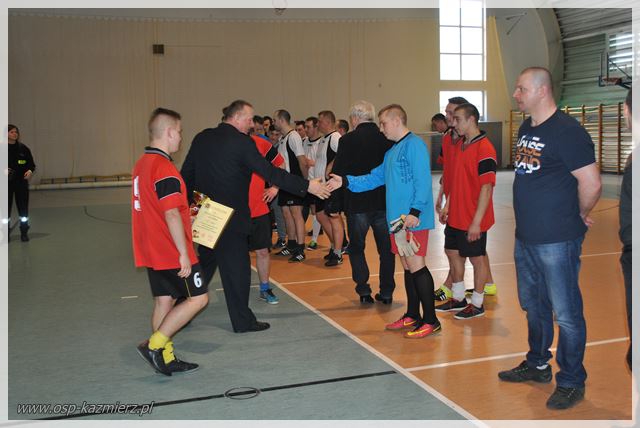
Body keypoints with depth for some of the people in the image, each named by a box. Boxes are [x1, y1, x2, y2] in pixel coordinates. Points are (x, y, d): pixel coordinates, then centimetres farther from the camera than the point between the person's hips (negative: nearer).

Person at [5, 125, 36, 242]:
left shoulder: (23, 148, 1)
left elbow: (31, 164, 5)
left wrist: (30, 171, -14)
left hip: (21, 183, 1)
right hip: (6, 183, -1)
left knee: (23, 208, 4)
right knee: (6, 208, 4)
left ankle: (24, 233, 16)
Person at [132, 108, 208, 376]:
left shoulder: (141, 164, 11)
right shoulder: (164, 168, -19)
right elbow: (171, 215, -23)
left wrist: (186, 211, 21)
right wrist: (184, 253, -20)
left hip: (151, 250, 9)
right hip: (171, 252, -9)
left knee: (163, 301, 13)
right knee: (198, 298, -1)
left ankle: (166, 359, 19)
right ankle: (154, 345, -2)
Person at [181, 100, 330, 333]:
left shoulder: (202, 138, 6)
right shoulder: (241, 142, -13)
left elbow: (187, 174, 9)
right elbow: (270, 172, -15)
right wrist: (307, 186, -11)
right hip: (231, 216, -7)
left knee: (206, 262, 20)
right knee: (237, 266, 3)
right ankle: (243, 321, 12)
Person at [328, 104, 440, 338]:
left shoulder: (414, 144, -10)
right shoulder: (392, 151, 18)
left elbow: (423, 181, -18)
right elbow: (375, 178, 19)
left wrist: (415, 211, -22)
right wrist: (346, 182, 12)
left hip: (413, 220, -9)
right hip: (397, 219, 9)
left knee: (416, 265, -7)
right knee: (407, 266, 14)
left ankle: (430, 320, 2)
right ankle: (412, 316, 24)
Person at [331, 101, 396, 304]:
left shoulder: (348, 140, -10)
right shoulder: (387, 139, -1)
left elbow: (338, 173, -11)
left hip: (357, 203, -3)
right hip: (385, 202, 3)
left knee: (356, 248, 13)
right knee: (386, 249, 14)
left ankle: (363, 290, 7)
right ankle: (386, 292, 16)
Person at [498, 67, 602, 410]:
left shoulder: (567, 131, -17)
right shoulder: (526, 129, 11)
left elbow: (591, 183, -20)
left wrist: (579, 215, -5)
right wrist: (529, 219, 15)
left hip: (557, 240, -9)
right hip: (525, 236, 9)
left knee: (565, 313, 2)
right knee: (533, 305, 21)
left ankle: (571, 382, 17)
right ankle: (538, 365, 39)